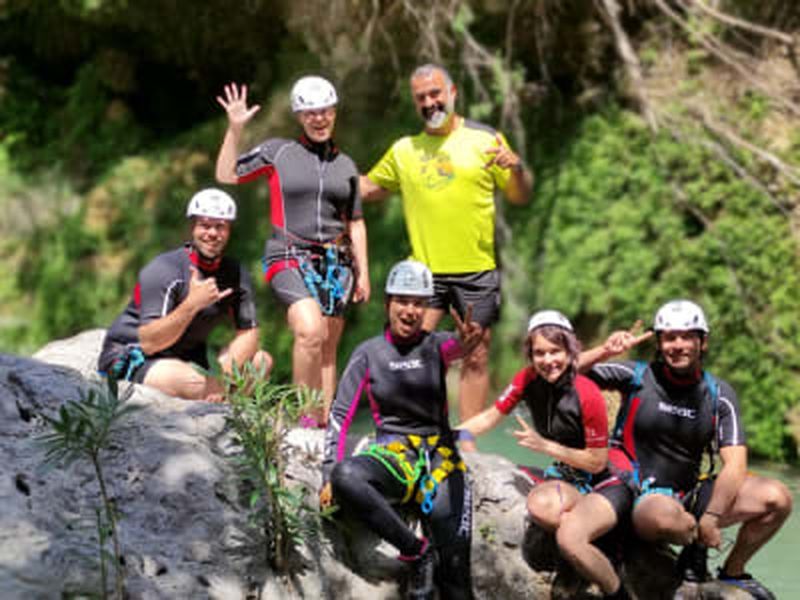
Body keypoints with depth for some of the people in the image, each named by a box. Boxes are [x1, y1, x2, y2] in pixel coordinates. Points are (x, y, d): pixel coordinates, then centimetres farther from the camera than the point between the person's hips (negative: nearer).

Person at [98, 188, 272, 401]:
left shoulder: (236, 275, -2)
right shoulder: (163, 270, -20)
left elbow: (248, 333, -3)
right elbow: (148, 343, -26)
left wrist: (222, 373, -22)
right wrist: (192, 304, -39)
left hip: (184, 357, 7)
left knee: (262, 361, -9)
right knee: (194, 383, -36)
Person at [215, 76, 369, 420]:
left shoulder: (345, 165, 14)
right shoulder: (278, 152, 5)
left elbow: (355, 223, 18)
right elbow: (226, 175, 1)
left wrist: (363, 272, 13)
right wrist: (235, 129, -6)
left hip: (335, 262, 4)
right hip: (290, 258, -4)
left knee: (328, 347, 3)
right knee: (310, 331, -26)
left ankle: (323, 426, 8)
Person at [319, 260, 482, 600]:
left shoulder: (435, 346, 5)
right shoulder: (369, 354, 6)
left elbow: (456, 347, -21)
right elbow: (341, 414, 2)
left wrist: (467, 342, -47)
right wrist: (330, 473, -12)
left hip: (439, 454, 0)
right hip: (393, 451, 0)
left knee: (455, 565, -13)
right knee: (346, 478, -35)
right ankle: (417, 551, -23)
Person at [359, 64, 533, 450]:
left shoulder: (484, 140, 4)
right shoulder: (404, 150, 11)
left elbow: (520, 197, 5)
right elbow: (369, 189, 24)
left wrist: (517, 168, -15)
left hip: (477, 271, -1)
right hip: (423, 270, 1)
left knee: (475, 359, 3)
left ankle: (467, 442, 10)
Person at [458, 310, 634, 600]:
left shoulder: (588, 395, -22)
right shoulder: (528, 380, -6)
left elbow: (597, 462, -16)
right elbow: (490, 417, 0)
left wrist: (545, 446, -22)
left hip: (607, 483, -5)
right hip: (568, 479, 5)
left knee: (569, 539, -33)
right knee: (540, 504, -33)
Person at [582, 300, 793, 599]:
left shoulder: (719, 394, 2)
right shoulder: (636, 377, -5)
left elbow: (735, 465, -6)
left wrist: (711, 518, -17)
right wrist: (605, 352, -23)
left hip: (690, 495, 4)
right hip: (643, 497, -3)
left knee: (776, 497, -17)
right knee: (665, 518, -41)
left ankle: (733, 573, 7)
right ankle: (694, 546, -2)